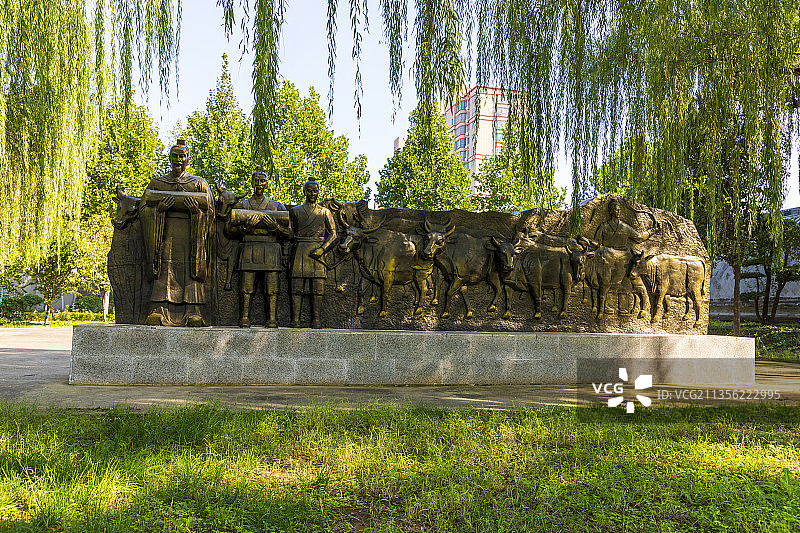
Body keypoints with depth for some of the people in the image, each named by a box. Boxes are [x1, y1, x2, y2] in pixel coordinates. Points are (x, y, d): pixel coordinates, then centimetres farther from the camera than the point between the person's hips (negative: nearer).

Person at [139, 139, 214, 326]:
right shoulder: (156, 183, 19)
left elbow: (209, 210, 5)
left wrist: (196, 209, -16)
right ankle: (157, 311, -20)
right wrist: (160, 207, -12)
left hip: (191, 234, 0)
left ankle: (193, 313, -19)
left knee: (192, 269, -13)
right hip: (165, 233, 1)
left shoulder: (199, 183, 16)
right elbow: (144, 208, 9)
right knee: (163, 271, -12)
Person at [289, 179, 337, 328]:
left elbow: (333, 234, 5)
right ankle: (295, 320, -2)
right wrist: (294, 247, 2)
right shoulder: (295, 211, 13)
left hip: (318, 252, 0)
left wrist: (321, 249, -8)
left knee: (317, 288, -4)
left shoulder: (325, 212, 11)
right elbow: (290, 233, 17)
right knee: (297, 287, -4)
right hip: (300, 252, 0)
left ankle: (316, 321, 0)